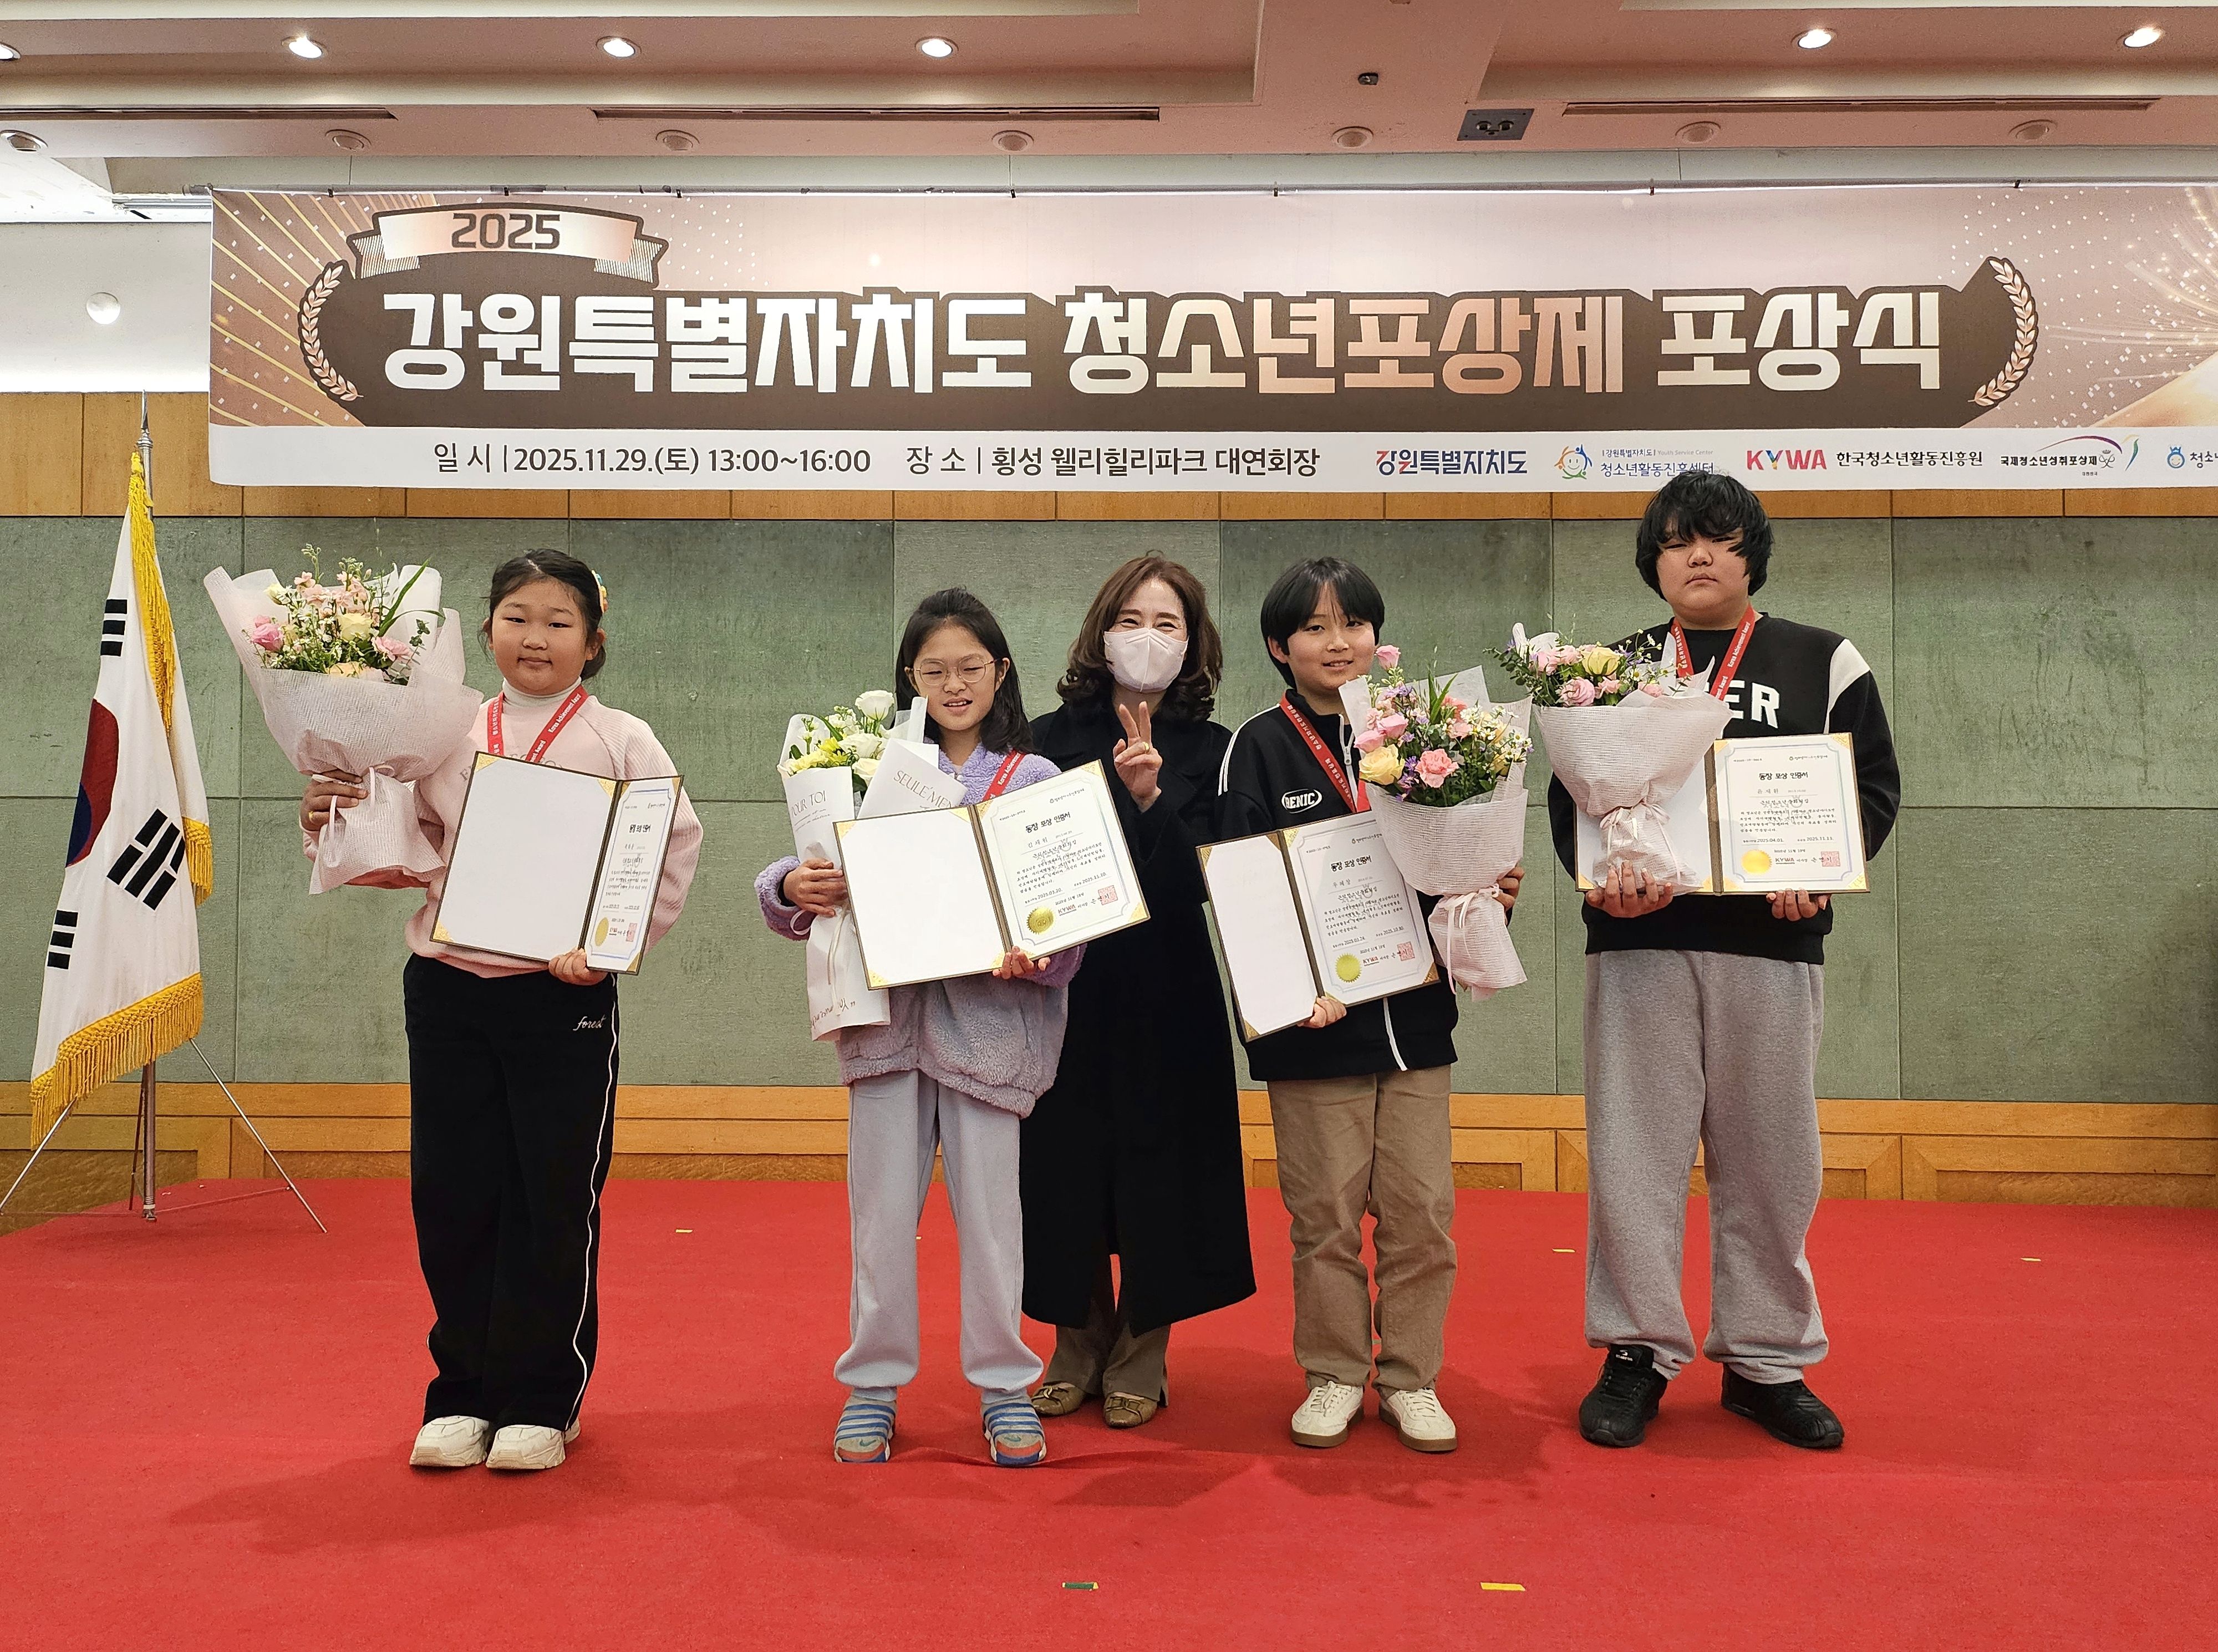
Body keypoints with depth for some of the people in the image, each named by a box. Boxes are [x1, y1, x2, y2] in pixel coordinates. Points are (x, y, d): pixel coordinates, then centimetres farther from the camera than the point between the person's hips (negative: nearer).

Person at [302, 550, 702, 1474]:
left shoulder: (622, 743, -2)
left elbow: (675, 855, -7)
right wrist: (331, 827, -3)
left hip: (564, 998, -3)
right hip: (447, 988, 4)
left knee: (556, 1200, 4)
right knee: (452, 1196, 9)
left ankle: (541, 1402, 19)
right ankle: (464, 1393, 24)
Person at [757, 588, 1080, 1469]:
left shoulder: (1036, 779, 4)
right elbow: (805, 882, 5)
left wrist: (1034, 958, -21)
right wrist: (794, 886, -18)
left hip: (988, 1015, -2)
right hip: (886, 1010, 2)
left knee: (990, 1203, 5)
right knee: (881, 1205, 8)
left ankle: (1004, 1384, 19)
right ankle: (873, 1381, 21)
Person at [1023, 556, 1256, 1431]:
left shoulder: (1209, 750, 2)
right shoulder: (1051, 738, 3)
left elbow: (1195, 882, -8)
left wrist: (1149, 800, -21)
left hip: (1167, 994, -1)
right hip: (1066, 985, 1)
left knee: (1158, 1163, 4)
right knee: (1067, 1163, 6)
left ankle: (1141, 1357, 22)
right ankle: (1079, 1346, 25)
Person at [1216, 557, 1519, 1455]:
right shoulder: (1259, 747, 0)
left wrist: (1493, 897, -5)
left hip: (1414, 1013, 3)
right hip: (1311, 1022, -3)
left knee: (1421, 1209, 6)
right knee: (1326, 1212, 4)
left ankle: (1410, 1378, 21)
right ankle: (1335, 1377, 21)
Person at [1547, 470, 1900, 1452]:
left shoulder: (1825, 662, 10)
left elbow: (1874, 787, 6)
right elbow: (1568, 798, 7)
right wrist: (1600, 879, -12)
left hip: (1772, 939, 0)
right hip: (1638, 938, 0)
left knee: (1769, 1153, 6)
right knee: (1633, 1146, 1)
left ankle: (1766, 1361, 20)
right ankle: (1637, 1352, 14)